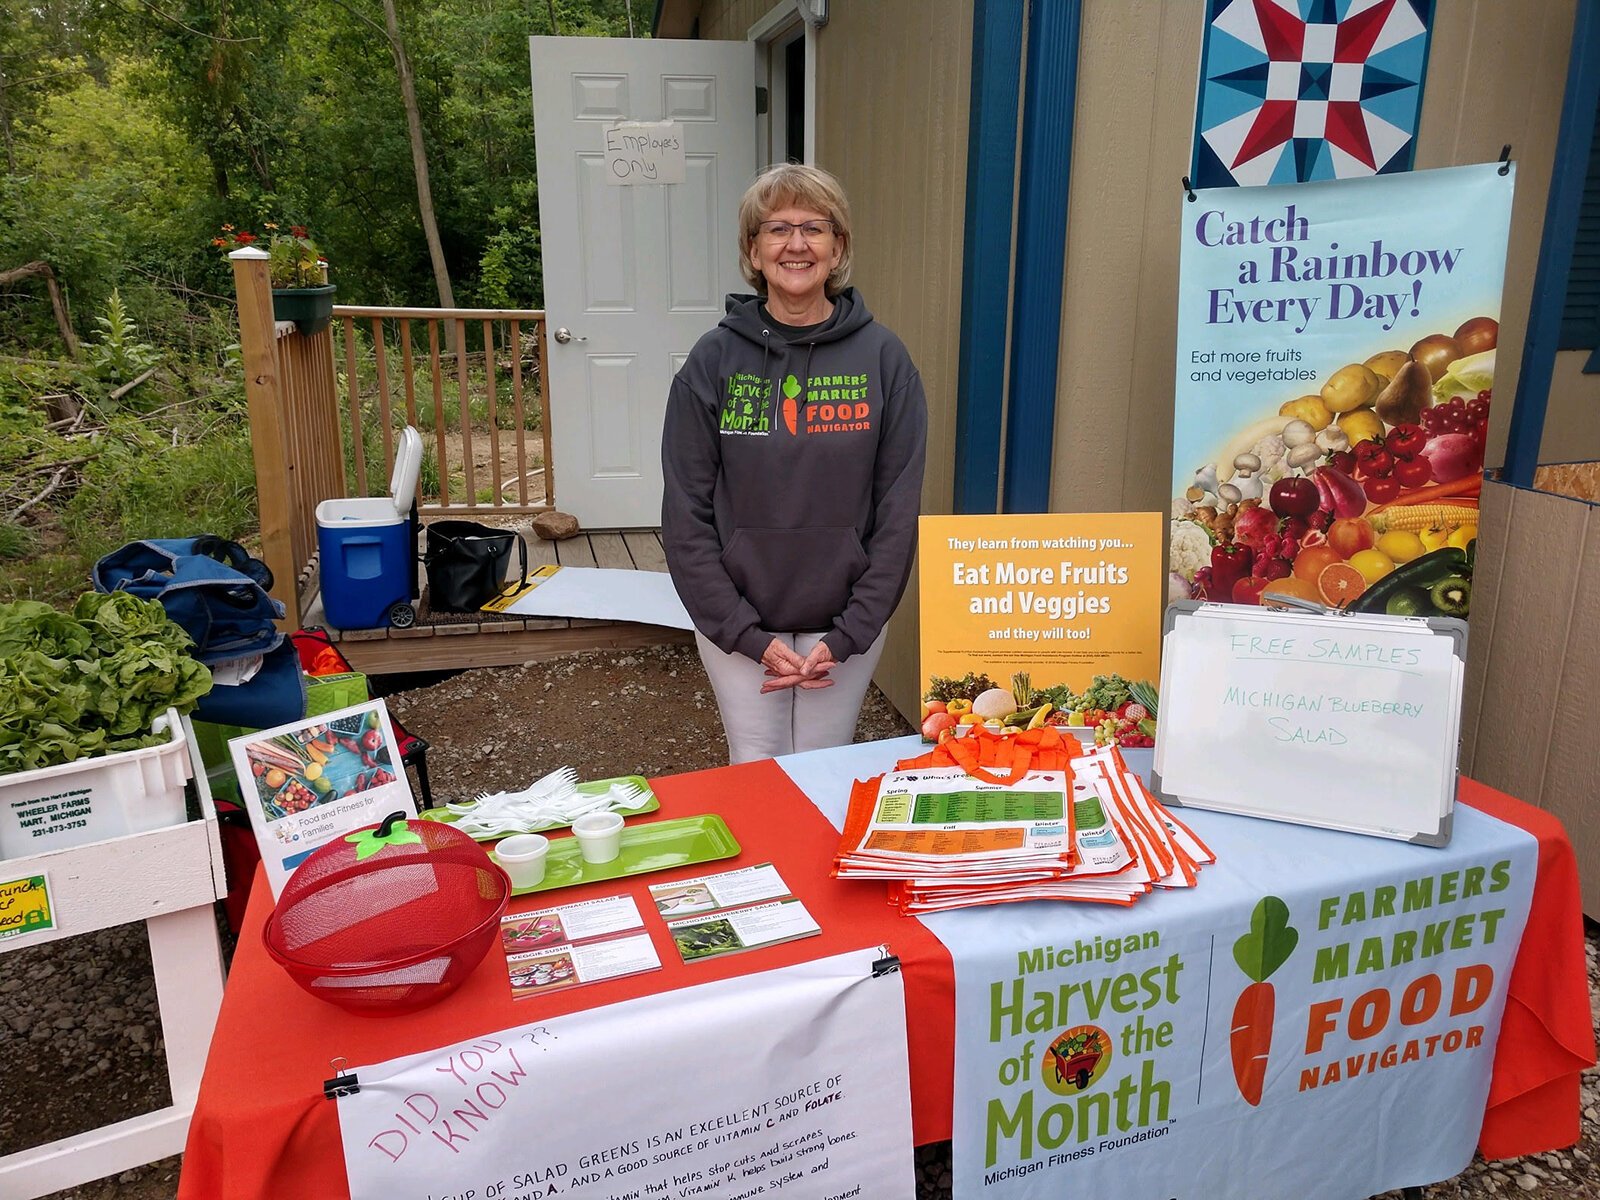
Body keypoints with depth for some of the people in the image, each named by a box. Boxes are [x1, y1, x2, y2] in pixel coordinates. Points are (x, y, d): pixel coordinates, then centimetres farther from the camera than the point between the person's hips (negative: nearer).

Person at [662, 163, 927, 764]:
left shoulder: (883, 358, -5)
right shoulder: (714, 360, -5)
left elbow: (898, 511, -5)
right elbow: (686, 515, -5)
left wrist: (848, 636, -10)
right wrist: (748, 635, -11)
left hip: (846, 624, 0)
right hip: (736, 626, 0)